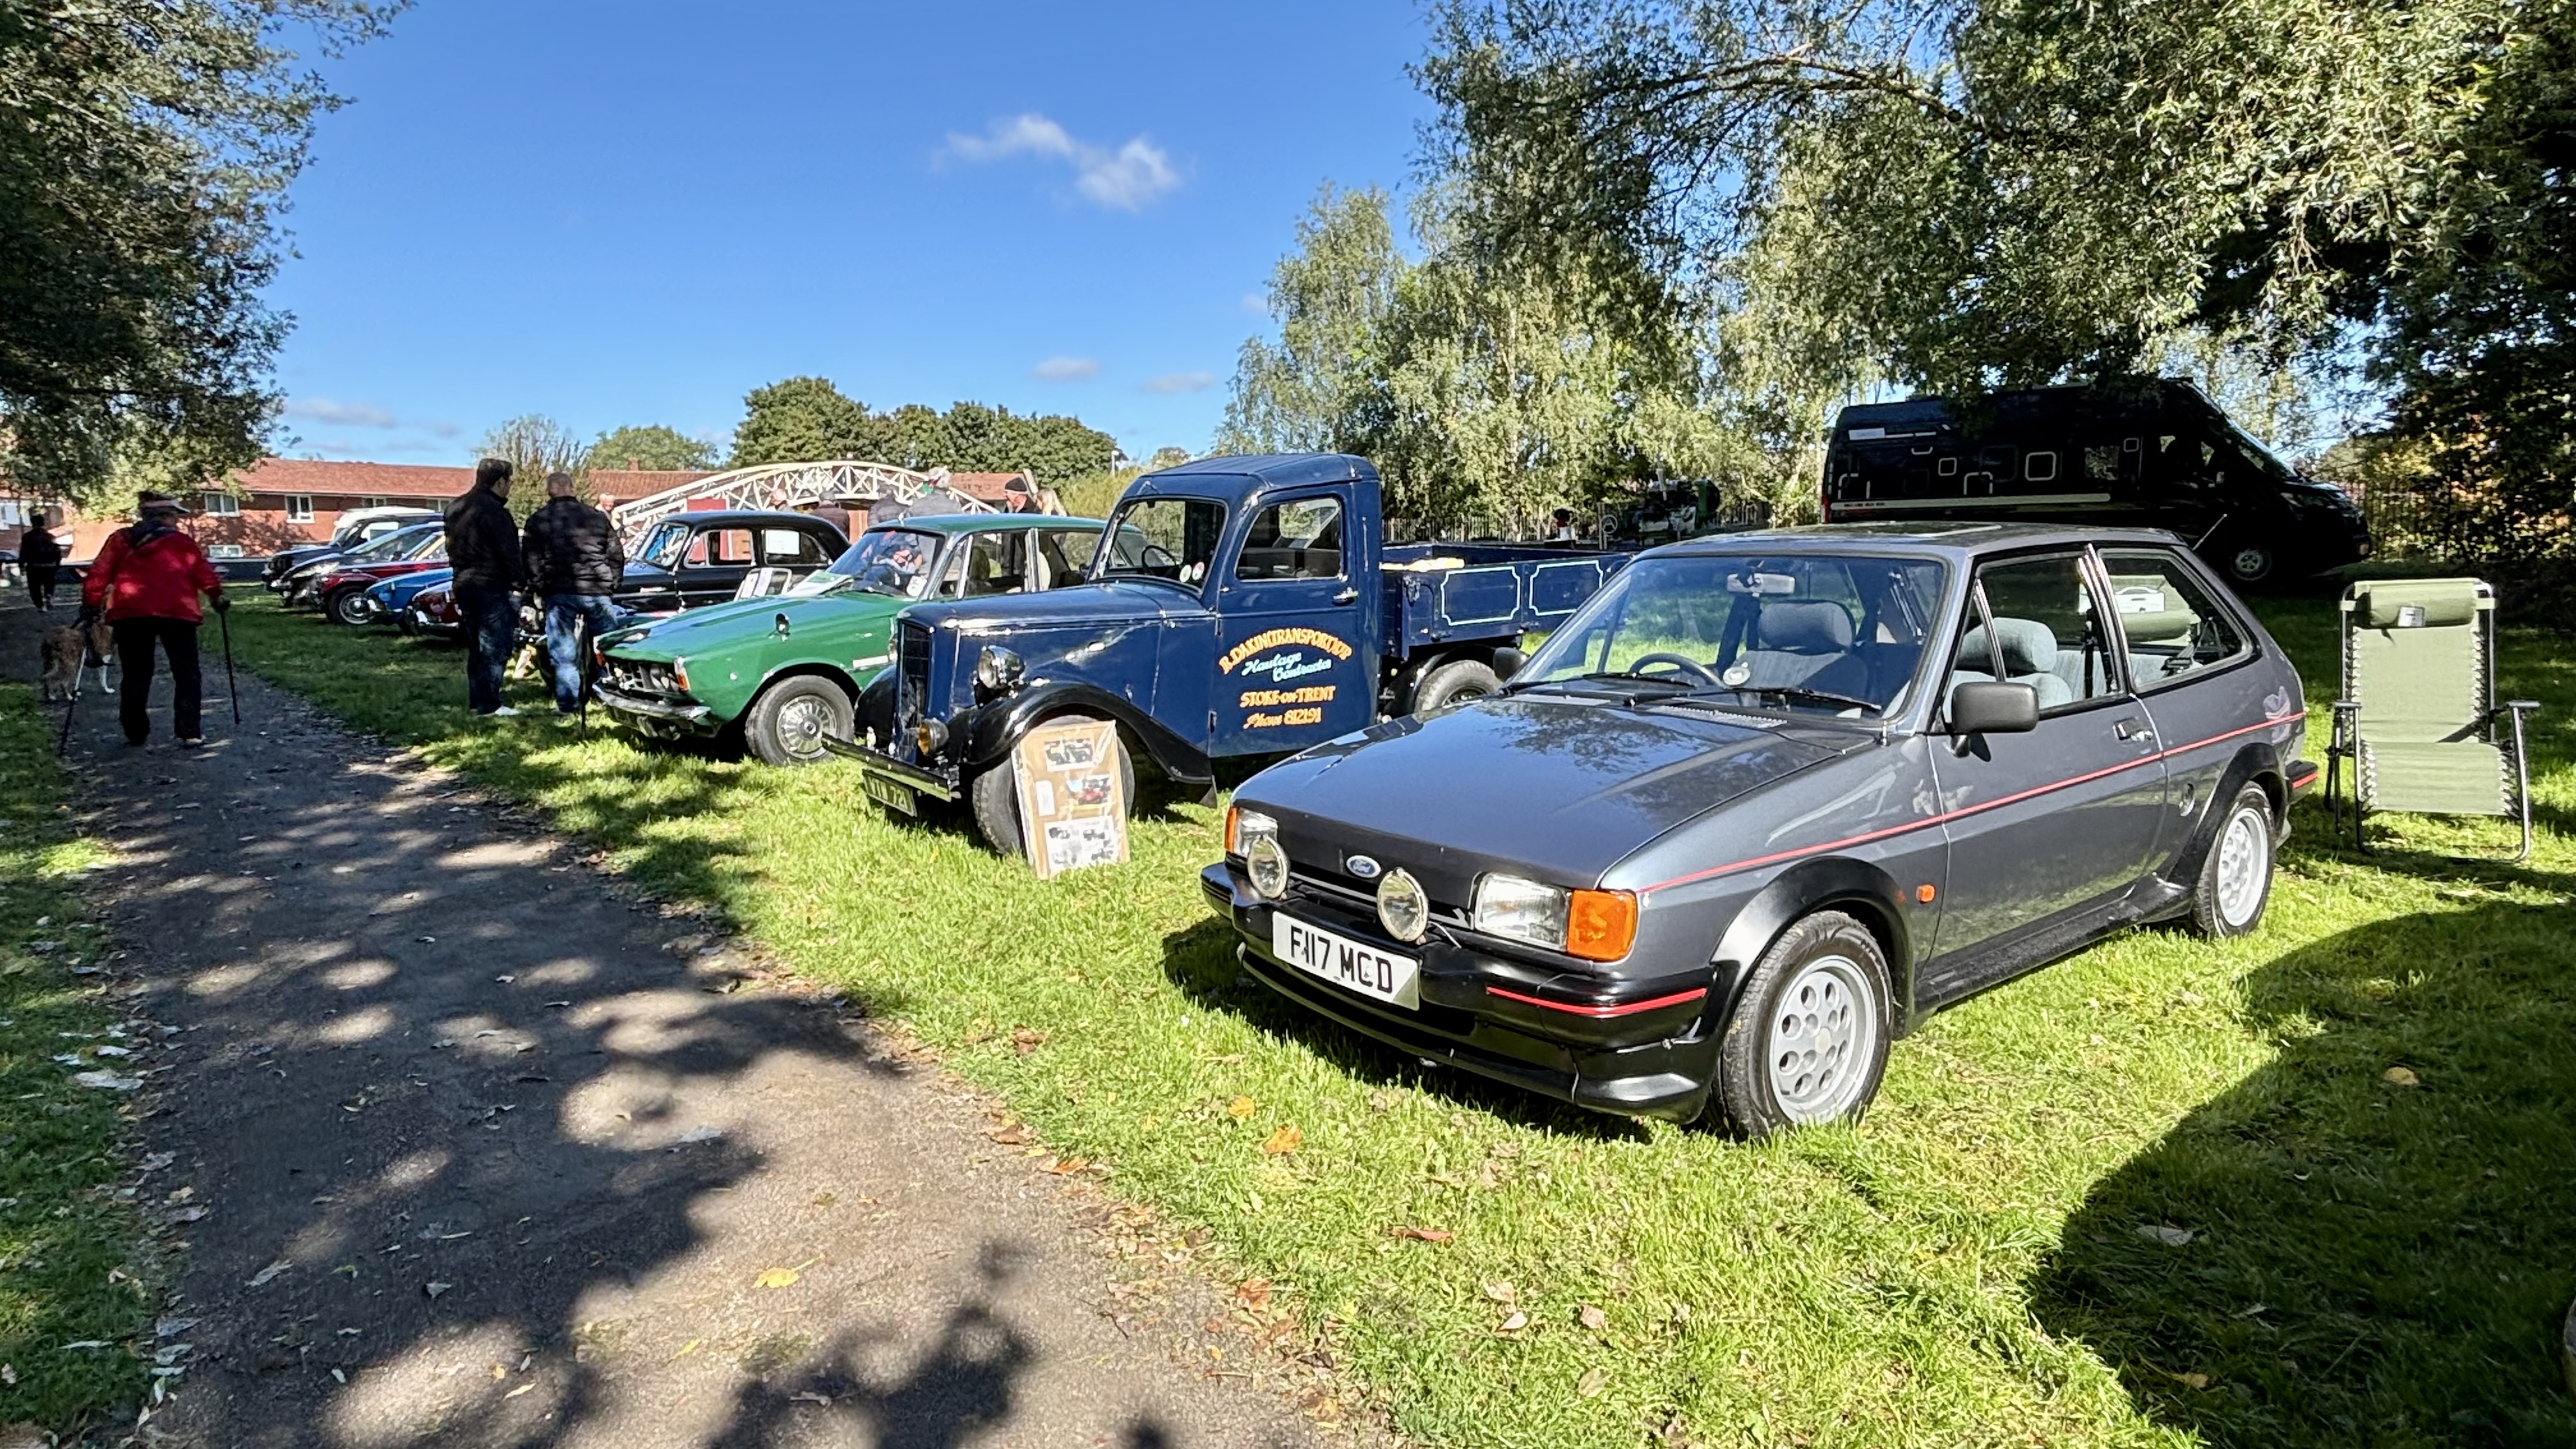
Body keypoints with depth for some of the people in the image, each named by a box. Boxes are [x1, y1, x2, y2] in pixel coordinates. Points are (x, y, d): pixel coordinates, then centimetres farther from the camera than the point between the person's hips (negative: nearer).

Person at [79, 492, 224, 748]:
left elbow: (99, 574, 8)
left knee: (135, 676, 13)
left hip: (128, 614, 3)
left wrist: (91, 605, 13)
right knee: (186, 674, 3)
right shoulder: (182, 542, 6)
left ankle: (135, 733, 16)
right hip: (177, 612, -3)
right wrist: (218, 597, 20)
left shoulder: (121, 539, 13)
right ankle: (190, 733, -7)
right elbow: (205, 575, 4)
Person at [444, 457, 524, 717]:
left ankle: (476, 700, 20)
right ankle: (488, 704, -8)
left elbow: (452, 548, 21)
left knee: (476, 646, 16)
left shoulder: (455, 508, 14)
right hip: (492, 588, -9)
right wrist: (517, 583, -12)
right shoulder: (493, 510, -16)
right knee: (496, 647, -6)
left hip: (464, 585, 10)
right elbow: (508, 551, -17)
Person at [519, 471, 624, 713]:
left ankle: (567, 703, 1)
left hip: (560, 593, -1)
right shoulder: (598, 517, 10)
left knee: (563, 653, 3)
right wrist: (611, 585, 19)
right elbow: (616, 555, 12)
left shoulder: (538, 520, 4)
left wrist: (538, 589, 11)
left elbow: (531, 560, 2)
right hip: (599, 592, 2)